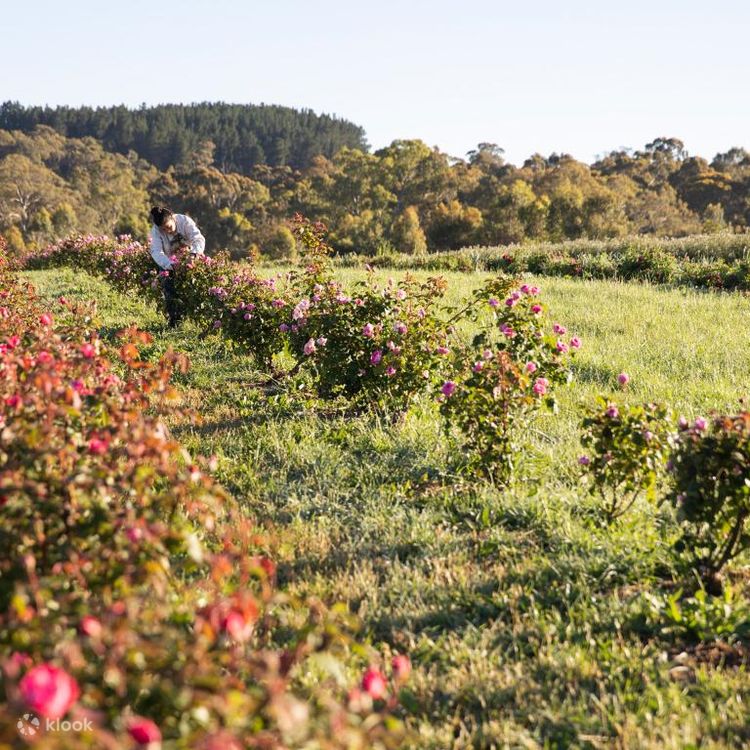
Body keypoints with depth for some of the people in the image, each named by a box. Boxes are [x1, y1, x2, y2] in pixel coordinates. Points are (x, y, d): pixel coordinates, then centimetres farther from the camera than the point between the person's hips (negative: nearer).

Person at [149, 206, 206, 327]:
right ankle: (174, 321, 0)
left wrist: (195, 253, -55)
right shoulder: (155, 231, -20)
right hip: (169, 265, 1)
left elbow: (199, 239, -32)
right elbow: (156, 252, -32)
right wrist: (170, 266, -50)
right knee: (170, 292, -12)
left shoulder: (185, 221, -22)